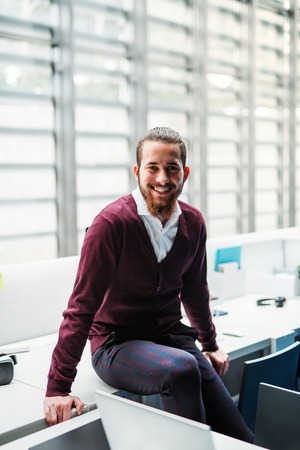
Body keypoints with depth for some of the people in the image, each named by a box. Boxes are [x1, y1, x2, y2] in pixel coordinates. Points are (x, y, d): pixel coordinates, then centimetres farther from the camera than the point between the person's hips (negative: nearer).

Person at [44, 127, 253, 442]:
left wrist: (209, 343, 26)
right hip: (115, 345, -4)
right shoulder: (112, 222, -18)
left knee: (240, 438, -8)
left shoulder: (193, 223, 0)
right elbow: (82, 305, -17)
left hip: (171, 338, 5)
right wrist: (57, 388, -17)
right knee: (183, 369, -34)